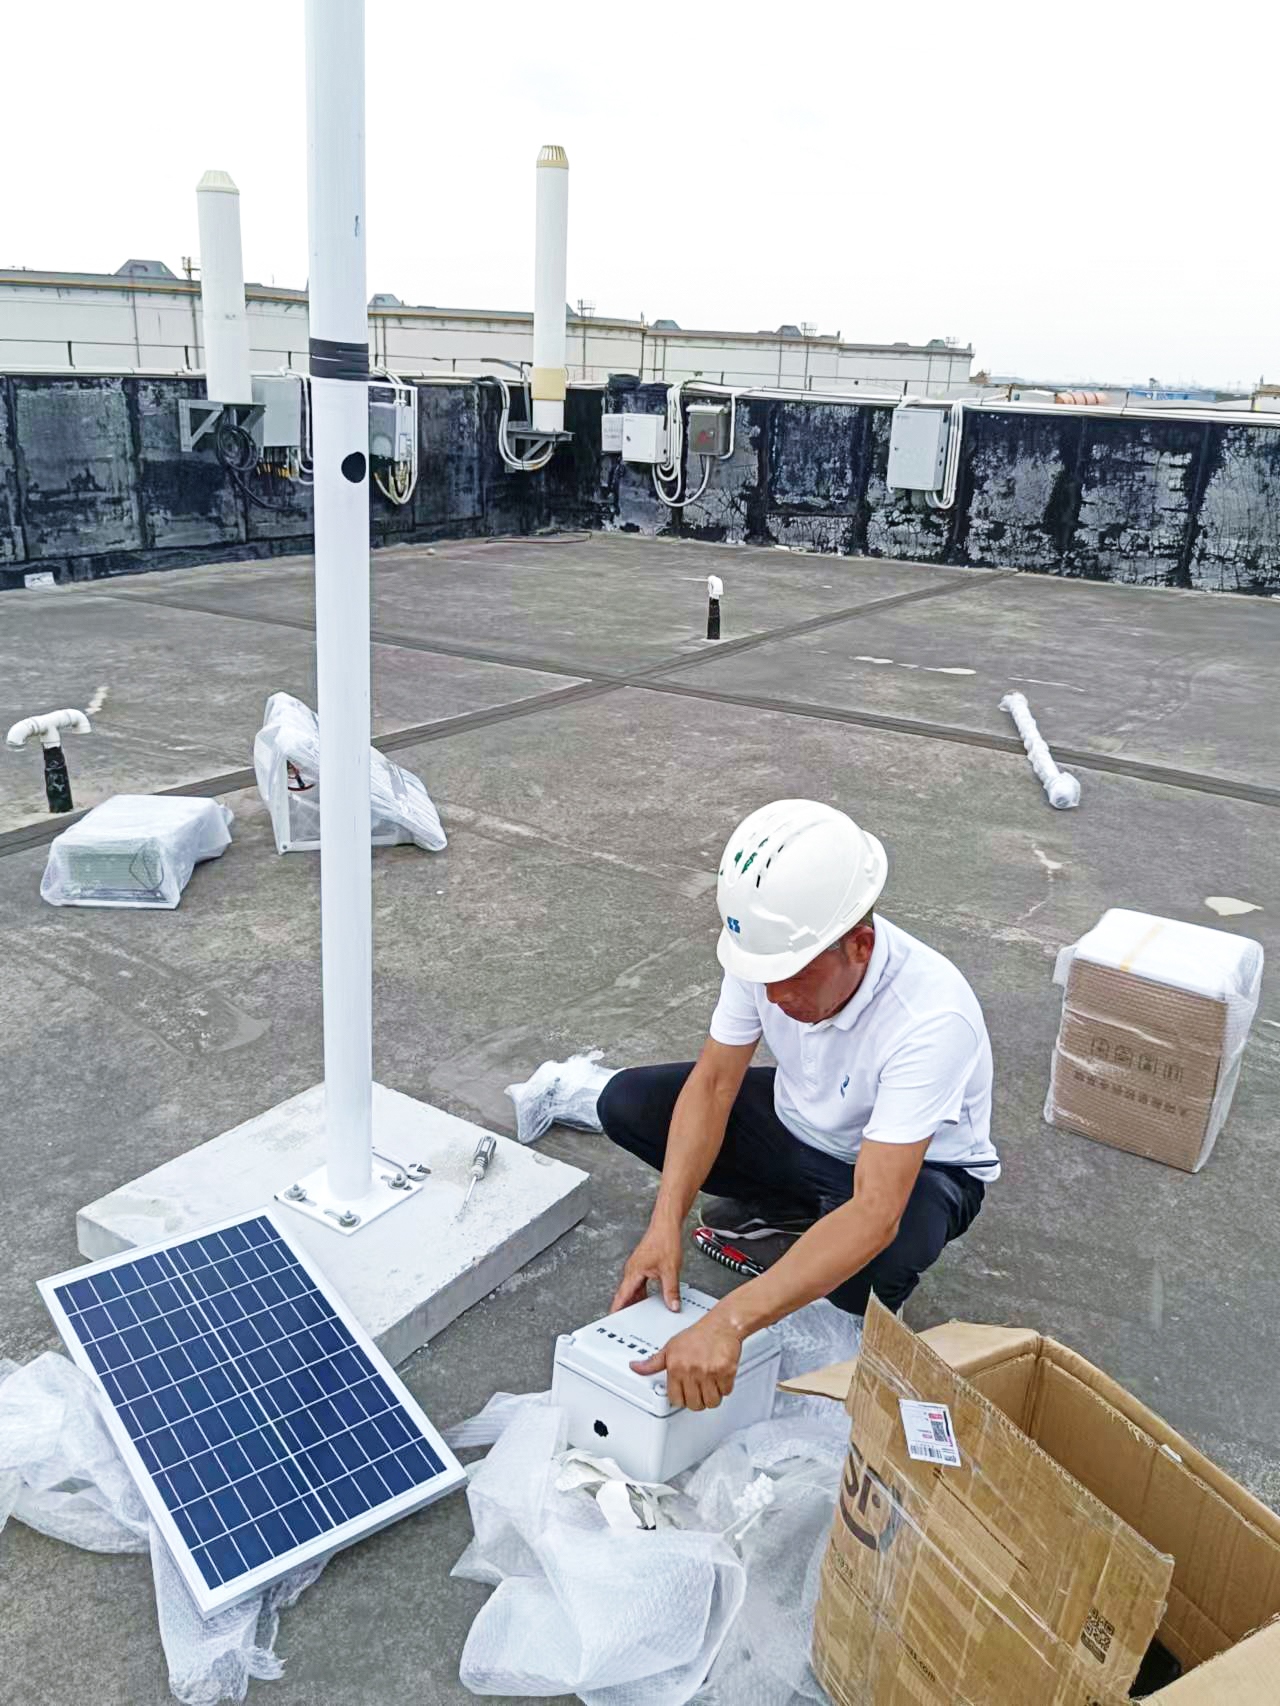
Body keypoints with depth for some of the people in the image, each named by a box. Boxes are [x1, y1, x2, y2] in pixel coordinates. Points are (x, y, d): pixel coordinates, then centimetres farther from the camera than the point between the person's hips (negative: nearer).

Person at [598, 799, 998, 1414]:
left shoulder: (932, 1017, -40)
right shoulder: (772, 949, -24)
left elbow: (875, 1214, -45)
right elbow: (714, 1082, -16)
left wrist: (728, 1322, -53)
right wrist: (665, 1225, -29)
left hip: (918, 1167, -5)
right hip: (800, 1125, 5)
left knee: (872, 1264, -40)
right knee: (625, 1102, -10)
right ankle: (787, 1216, 4)